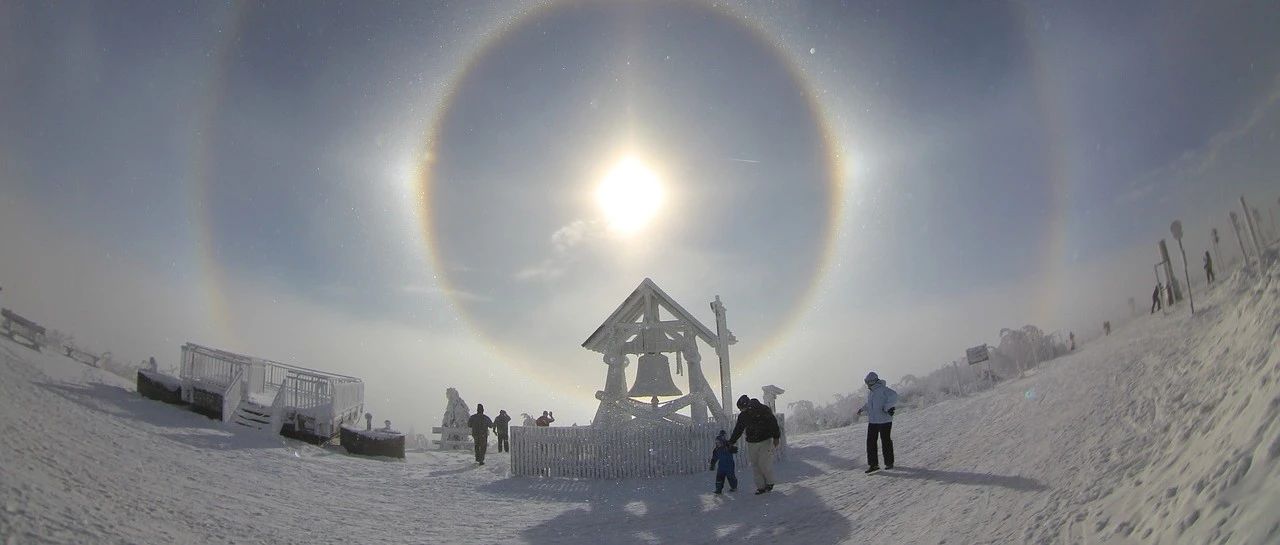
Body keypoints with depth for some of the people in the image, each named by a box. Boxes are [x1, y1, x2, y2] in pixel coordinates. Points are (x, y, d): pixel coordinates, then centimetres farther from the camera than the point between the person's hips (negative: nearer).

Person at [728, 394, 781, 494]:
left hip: (766, 441, -5)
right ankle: (760, 487, 8)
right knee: (755, 465, 1)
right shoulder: (742, 416, 4)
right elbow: (738, 430, 13)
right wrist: (731, 442, 11)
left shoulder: (763, 410, -10)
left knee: (764, 463, -11)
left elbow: (773, 422, -7)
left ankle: (770, 482, 13)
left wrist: (776, 437, -12)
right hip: (751, 444, 5)